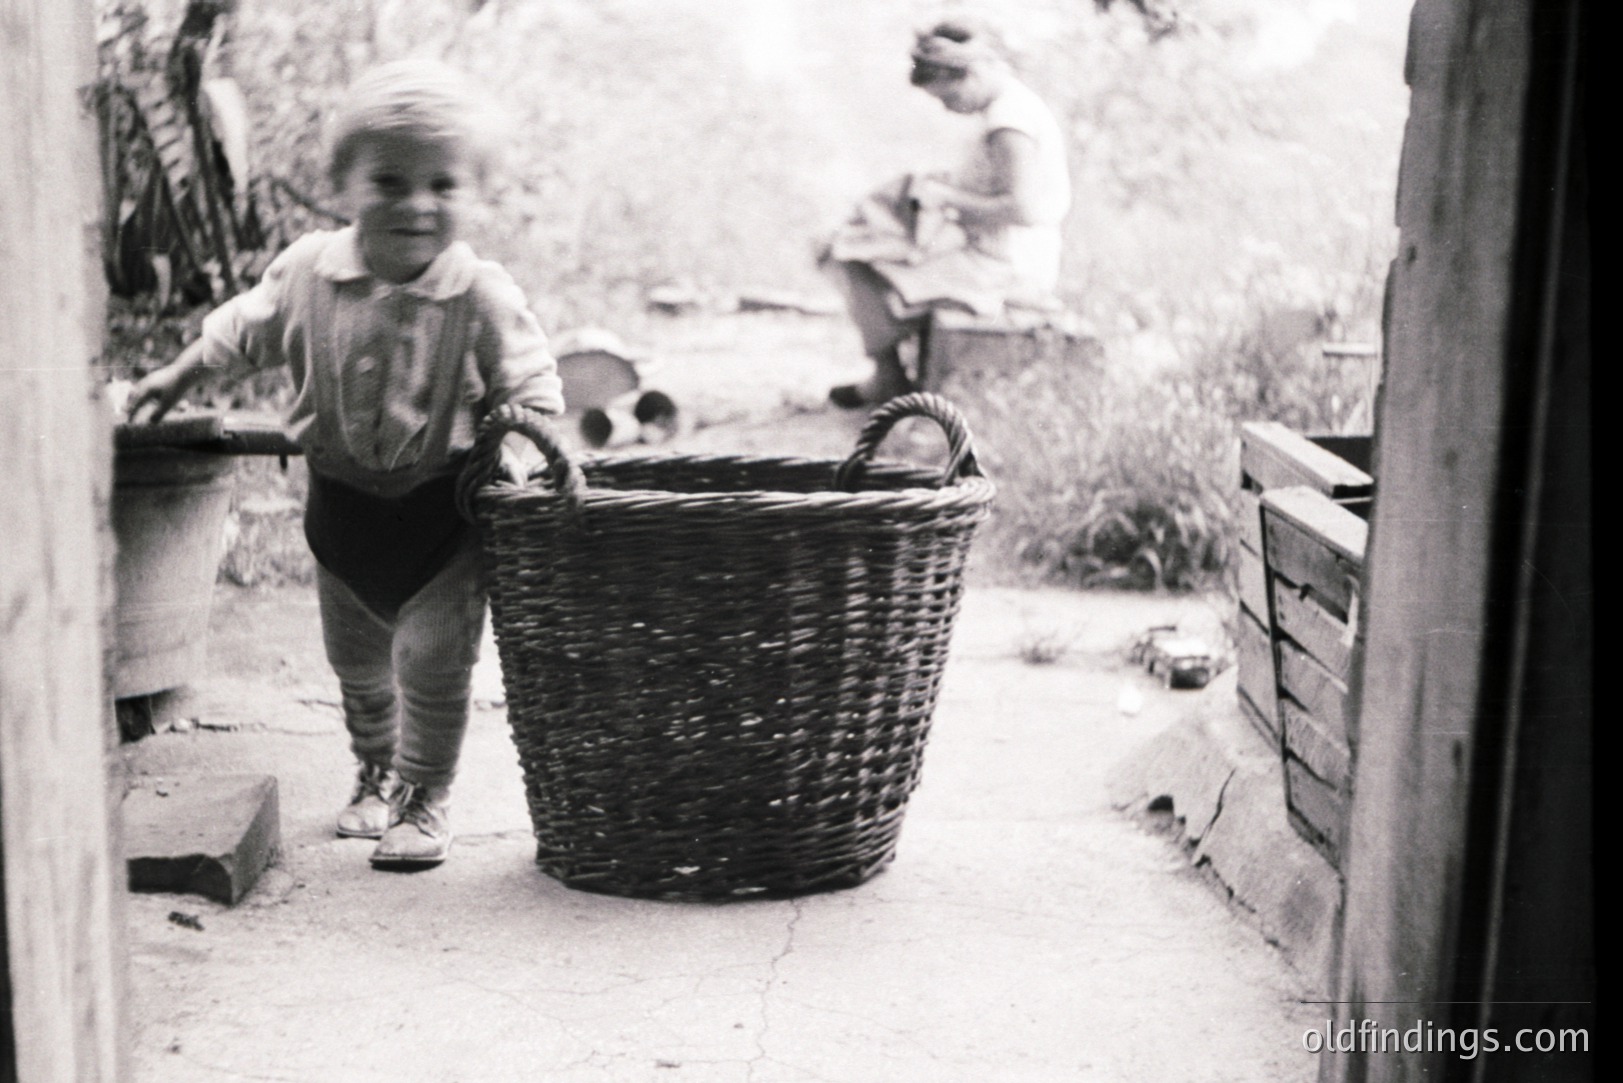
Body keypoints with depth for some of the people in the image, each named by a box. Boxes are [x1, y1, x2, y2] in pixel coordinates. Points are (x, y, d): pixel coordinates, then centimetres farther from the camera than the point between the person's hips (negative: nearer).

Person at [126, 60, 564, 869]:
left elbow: (529, 388, -10)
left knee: (433, 656, -5)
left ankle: (425, 796, 15)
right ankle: (375, 771, 42)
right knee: (355, 658, 18)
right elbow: (244, 332, 9)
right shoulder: (307, 270, -10)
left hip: (440, 508, -3)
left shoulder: (483, 296, -19)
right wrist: (174, 380, 16)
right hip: (342, 501, 4)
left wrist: (517, 449, -27)